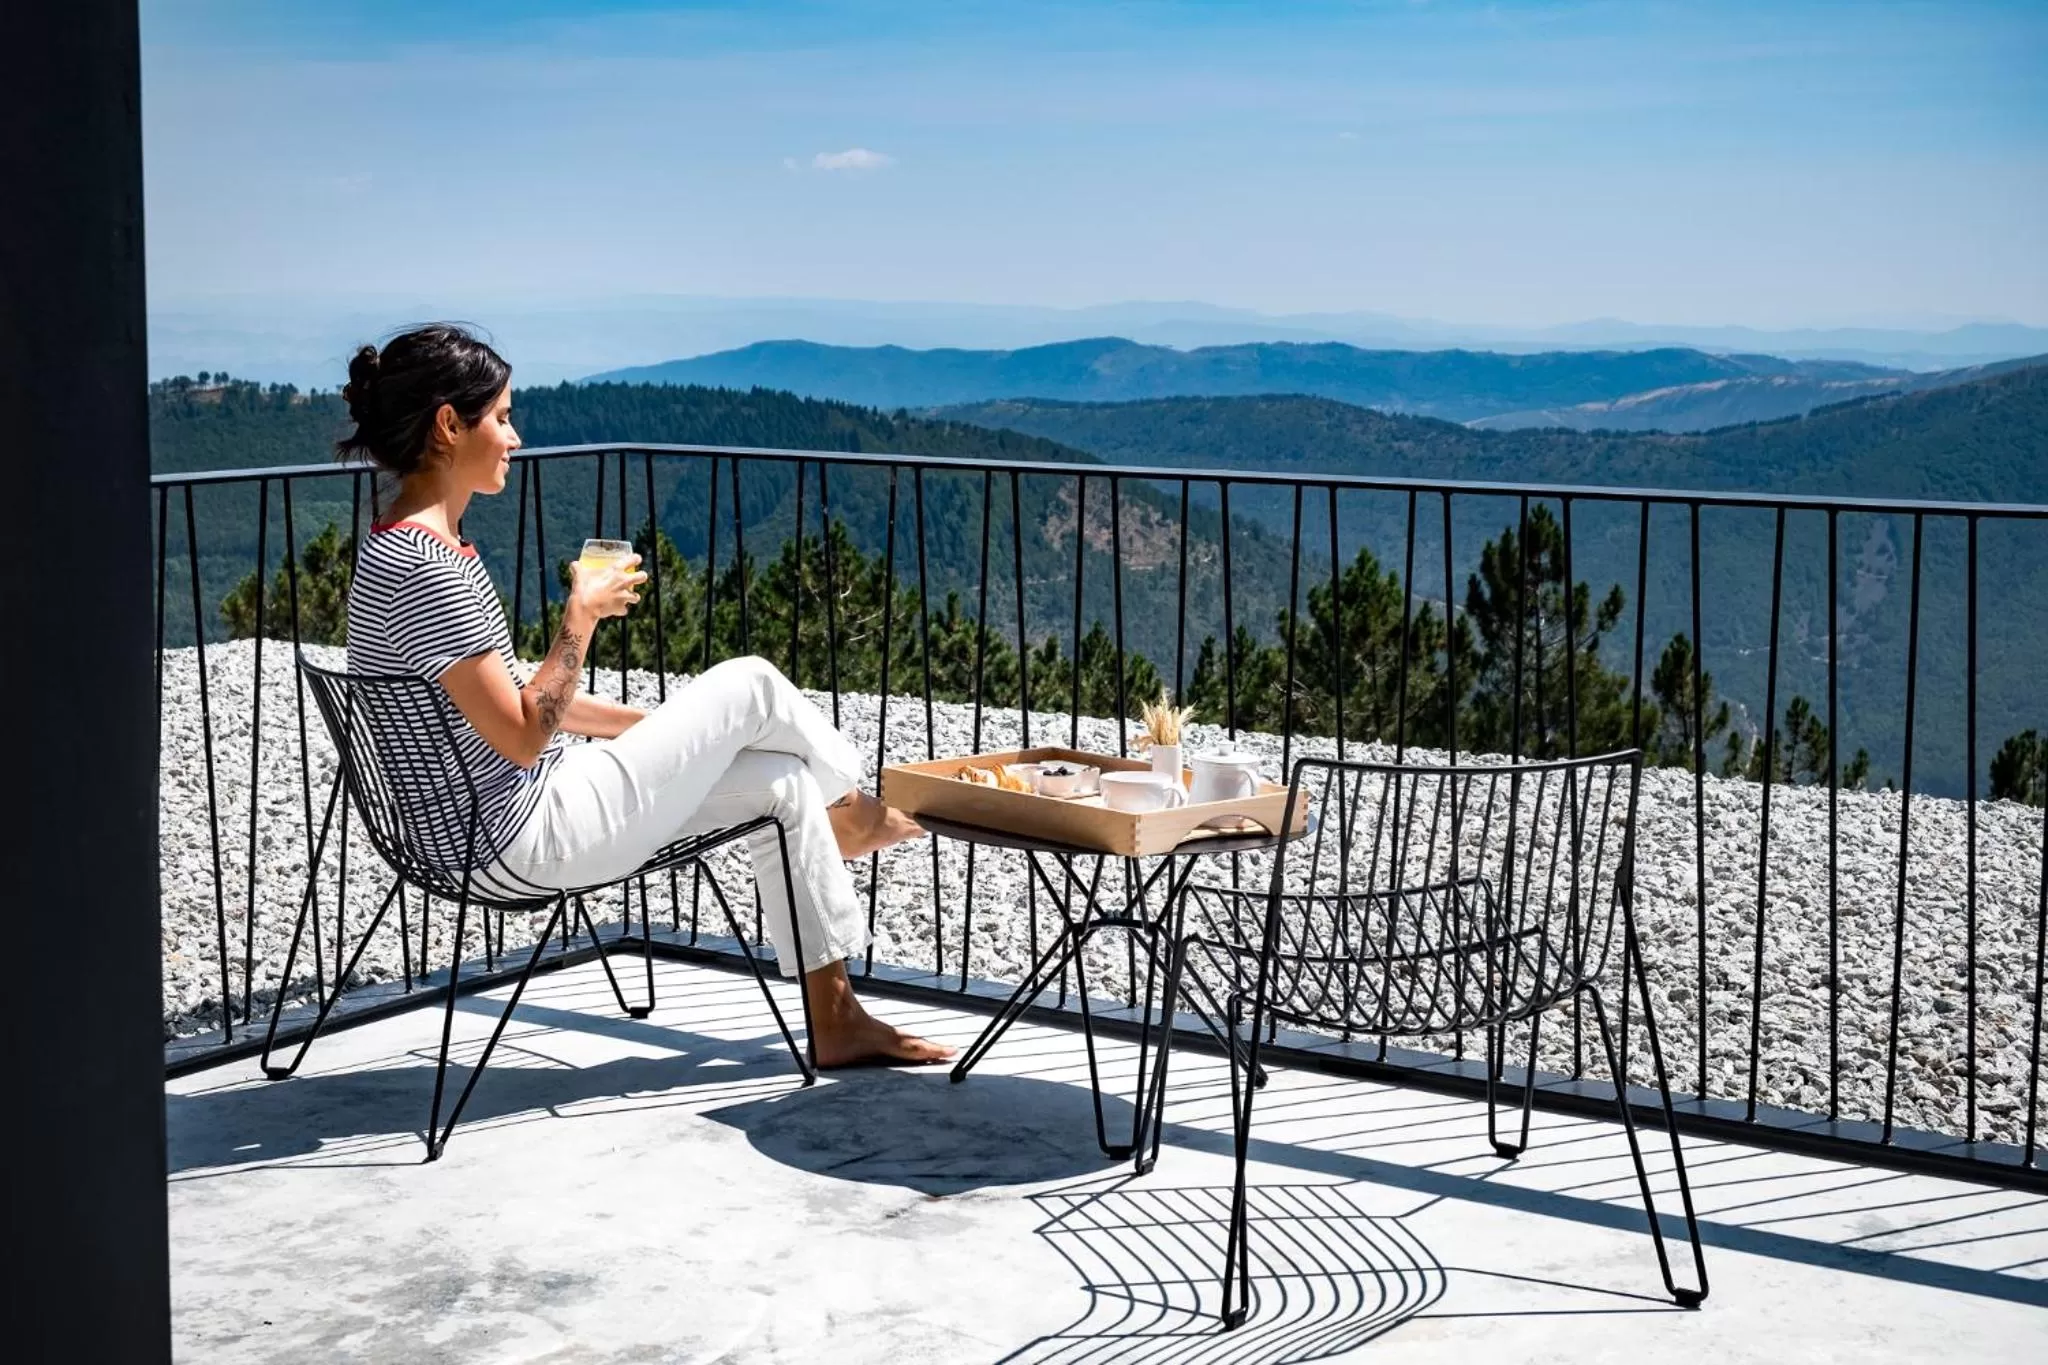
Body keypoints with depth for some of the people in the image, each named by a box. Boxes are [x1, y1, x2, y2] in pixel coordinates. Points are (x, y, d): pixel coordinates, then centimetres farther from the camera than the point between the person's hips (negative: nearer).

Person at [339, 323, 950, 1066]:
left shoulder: (411, 547, 9)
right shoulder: (420, 566, -24)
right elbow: (523, 735, -23)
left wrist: (672, 728, 12)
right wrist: (582, 615, -12)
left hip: (521, 812, 10)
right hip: (522, 841, -10)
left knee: (782, 780, 9)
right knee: (750, 686, -3)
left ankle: (836, 1019, 18)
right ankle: (853, 814, 28)